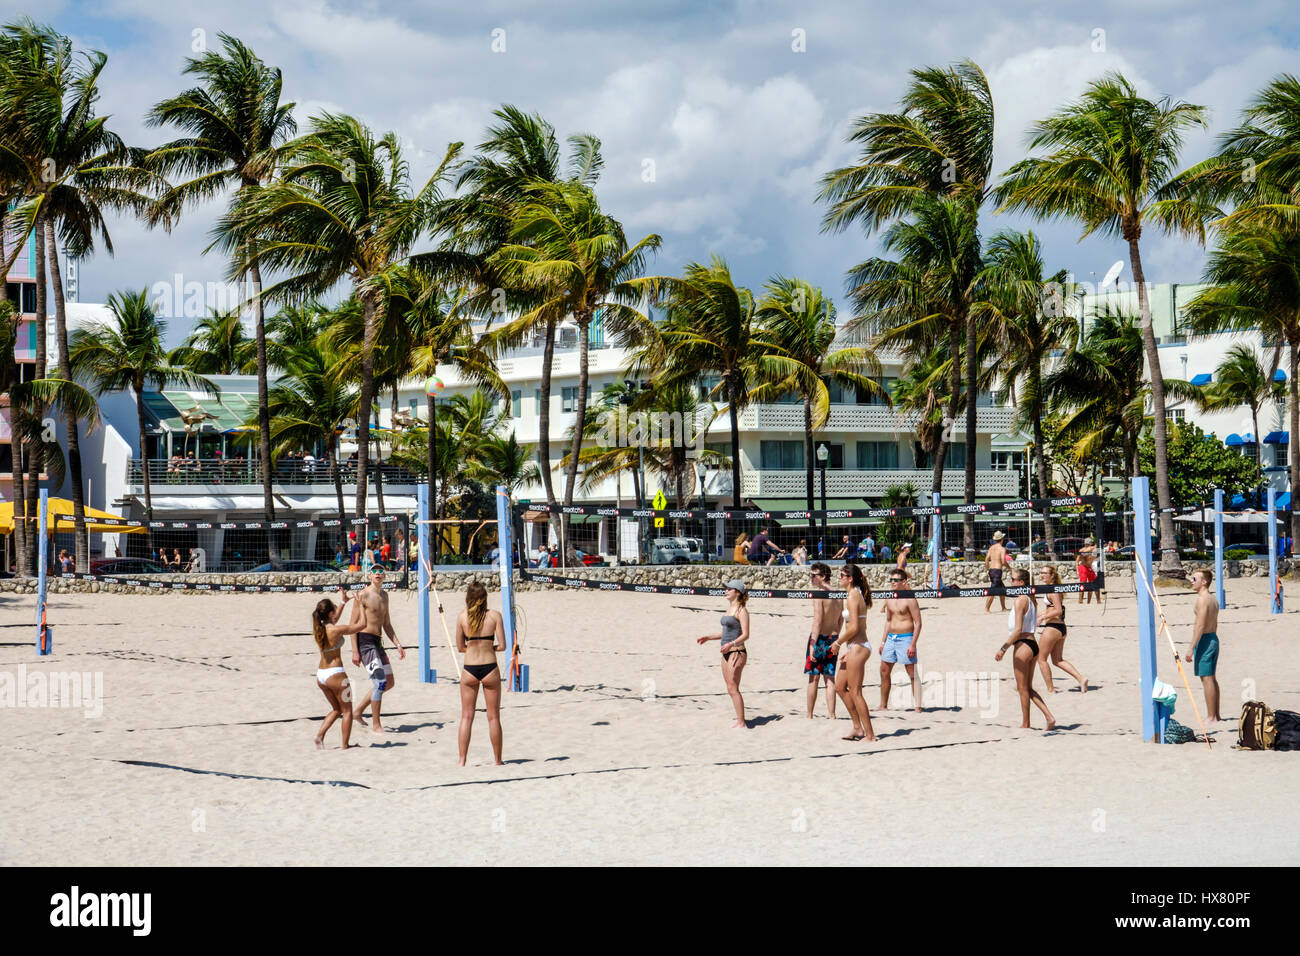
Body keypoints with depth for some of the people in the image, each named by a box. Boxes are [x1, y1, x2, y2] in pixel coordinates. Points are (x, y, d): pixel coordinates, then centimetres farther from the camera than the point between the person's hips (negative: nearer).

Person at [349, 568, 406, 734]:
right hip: (365, 640, -9)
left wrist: (397, 644, 11)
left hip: (377, 642, 9)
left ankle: (358, 711, 23)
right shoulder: (363, 595, -10)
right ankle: (376, 724, -6)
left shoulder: (384, 596, 15)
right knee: (379, 681, -14)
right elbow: (354, 624, -12)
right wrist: (355, 652, -18)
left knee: (390, 682, 13)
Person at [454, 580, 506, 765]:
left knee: (467, 716, 9)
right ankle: (498, 760, 14)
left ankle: (462, 760, 5)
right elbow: (502, 645, -5)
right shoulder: (495, 616, -4)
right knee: (493, 717, 9)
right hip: (490, 668, -1)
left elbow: (460, 647, 4)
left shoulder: (462, 617, -1)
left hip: (469, 670, 1)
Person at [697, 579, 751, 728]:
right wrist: (708, 637, 19)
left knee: (733, 688, -11)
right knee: (731, 689, 9)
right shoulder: (729, 609, 16)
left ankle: (741, 722, -9)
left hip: (737, 652, -9)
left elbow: (745, 635, -17)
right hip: (727, 653, 9)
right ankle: (740, 720, 14)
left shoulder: (741, 611, -11)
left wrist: (731, 644, -30)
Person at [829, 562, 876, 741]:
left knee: (855, 693, -5)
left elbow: (853, 628, -22)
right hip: (856, 648, 10)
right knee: (840, 687, 17)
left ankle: (869, 734, -1)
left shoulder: (853, 597, -15)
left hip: (857, 648, -10)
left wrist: (838, 643, -9)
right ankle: (858, 728, 20)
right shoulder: (857, 595, 14)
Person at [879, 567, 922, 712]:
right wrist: (883, 641, 18)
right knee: (884, 671, 9)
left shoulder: (909, 600, -12)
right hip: (891, 638, 8)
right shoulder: (889, 599, 11)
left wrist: (913, 644, -18)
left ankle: (917, 706, -4)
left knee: (912, 673, -5)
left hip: (905, 638, -8)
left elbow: (918, 623, -13)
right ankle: (883, 706, 18)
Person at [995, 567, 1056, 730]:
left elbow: (1018, 629, -19)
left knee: (1023, 688, 2)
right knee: (1028, 688, 15)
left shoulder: (1019, 600, -14)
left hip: (1023, 645, -9)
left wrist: (1003, 649, -17)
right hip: (1033, 644, 9)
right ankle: (1049, 717, 6)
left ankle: (1025, 724, 10)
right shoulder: (1031, 599, 13)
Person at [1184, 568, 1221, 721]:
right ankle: (1216, 715, 19)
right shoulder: (1213, 599, 13)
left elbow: (1200, 625, -21)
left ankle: (1211, 717, -6)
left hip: (1204, 640, -10)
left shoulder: (1202, 599, -16)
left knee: (1206, 679, -7)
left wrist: (1191, 648, -20)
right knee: (1212, 678, 15)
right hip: (1214, 639, 10)